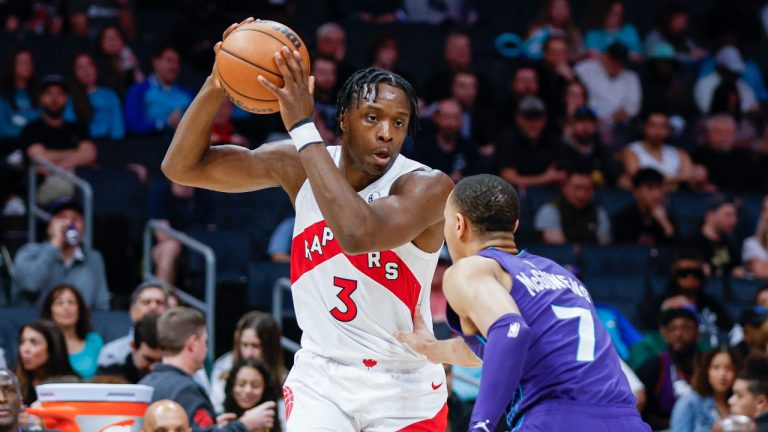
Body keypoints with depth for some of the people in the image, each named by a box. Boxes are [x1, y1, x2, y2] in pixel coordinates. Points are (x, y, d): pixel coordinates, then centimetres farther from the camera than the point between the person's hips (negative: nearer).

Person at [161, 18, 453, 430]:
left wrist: (303, 128, -35)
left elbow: (358, 234, -39)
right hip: (321, 380, 2)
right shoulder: (301, 164, -5)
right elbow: (181, 167, -4)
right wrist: (215, 88, -21)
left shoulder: (428, 186, -19)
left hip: (404, 391, -2)